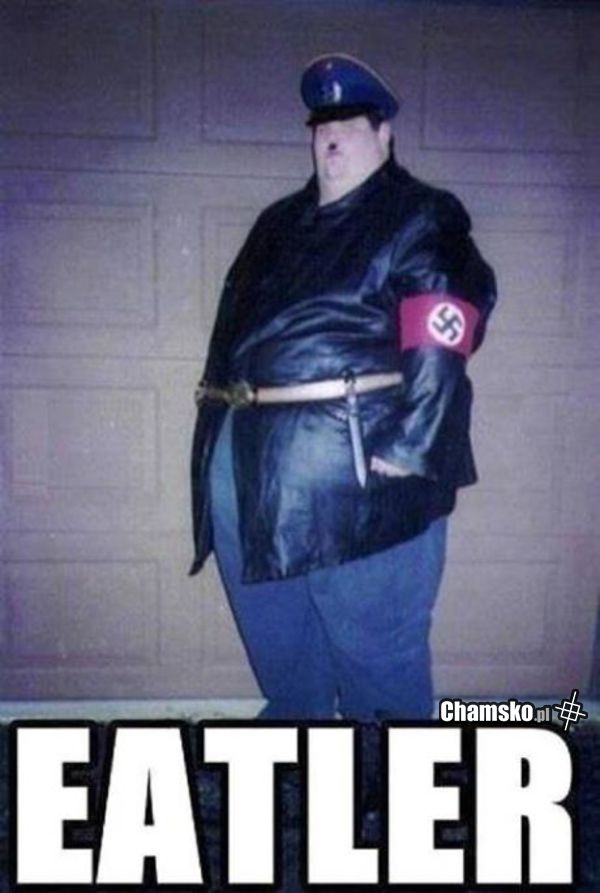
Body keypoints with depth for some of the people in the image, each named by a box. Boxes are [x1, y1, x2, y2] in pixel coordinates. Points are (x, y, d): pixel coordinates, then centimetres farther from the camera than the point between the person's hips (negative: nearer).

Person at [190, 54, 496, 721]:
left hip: (358, 465, -7)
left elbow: (442, 344, -14)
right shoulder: (279, 223, 20)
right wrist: (220, 415, 17)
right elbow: (233, 326, 23)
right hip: (247, 459, 7)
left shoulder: (421, 220, -2)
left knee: (373, 642, 5)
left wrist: (409, 448, -22)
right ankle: (292, 716, 44)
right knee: (276, 637, 21)